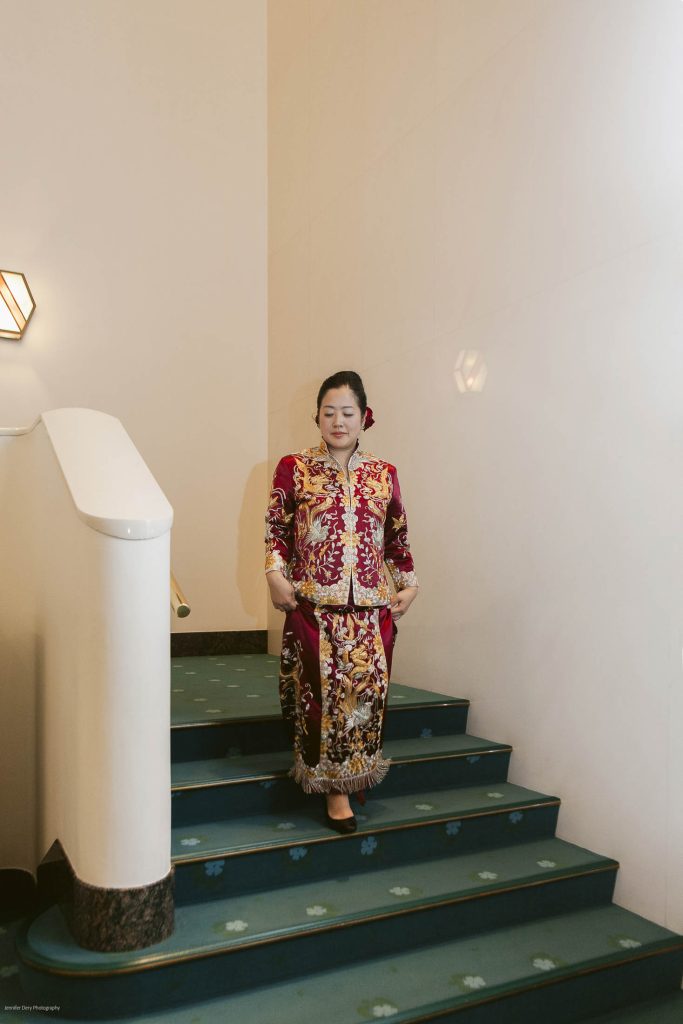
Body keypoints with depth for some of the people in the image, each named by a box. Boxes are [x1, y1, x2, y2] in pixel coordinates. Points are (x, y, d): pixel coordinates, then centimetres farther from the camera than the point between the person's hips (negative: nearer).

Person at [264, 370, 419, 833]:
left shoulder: (383, 474, 10)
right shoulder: (294, 469, 3)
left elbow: (398, 536, 16)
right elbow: (276, 528, 4)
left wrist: (409, 583, 10)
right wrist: (276, 574, -9)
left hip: (371, 605, 3)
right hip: (313, 604, -2)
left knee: (367, 688, 2)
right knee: (325, 690, -5)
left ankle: (348, 777, 23)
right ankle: (336, 787, 9)